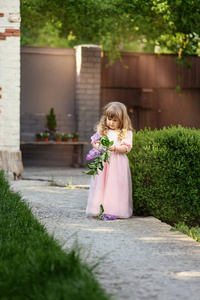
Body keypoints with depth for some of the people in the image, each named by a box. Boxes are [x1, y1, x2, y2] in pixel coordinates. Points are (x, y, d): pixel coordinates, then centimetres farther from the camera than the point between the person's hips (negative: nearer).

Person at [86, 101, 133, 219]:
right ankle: (101, 209, 2)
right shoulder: (102, 130, 12)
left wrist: (115, 148, -21)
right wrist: (97, 146, -13)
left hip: (118, 163, -2)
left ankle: (116, 210, -2)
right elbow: (96, 143, 10)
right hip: (103, 162, 3)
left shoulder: (126, 133, 2)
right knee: (102, 185, -1)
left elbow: (126, 148, -5)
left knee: (116, 186, -5)